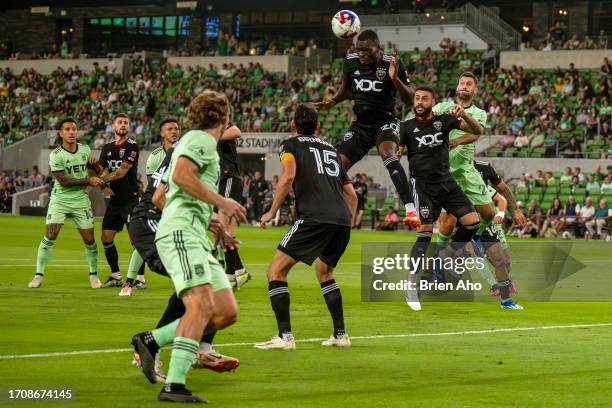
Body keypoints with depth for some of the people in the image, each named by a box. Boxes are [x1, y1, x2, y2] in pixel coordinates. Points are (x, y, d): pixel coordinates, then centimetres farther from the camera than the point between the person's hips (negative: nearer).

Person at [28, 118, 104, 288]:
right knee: (50, 236, -13)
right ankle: (38, 275, -5)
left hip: (81, 199, 4)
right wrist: (89, 181, -16)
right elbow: (63, 181, -17)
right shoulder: (56, 155, -13)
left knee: (89, 239, 2)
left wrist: (102, 183, 16)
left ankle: (93, 274, 19)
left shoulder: (85, 150, 2)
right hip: (60, 199, -4)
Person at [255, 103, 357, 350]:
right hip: (342, 219, 7)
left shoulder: (290, 145, 10)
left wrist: (272, 212, -3)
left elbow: (288, 175, -10)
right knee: (324, 272, 29)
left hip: (314, 218, -7)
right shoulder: (330, 149, 27)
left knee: (276, 271, 0)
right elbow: (351, 194, 27)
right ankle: (340, 335, 23)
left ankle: (285, 336, -11)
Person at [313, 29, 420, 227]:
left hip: (385, 121, -5)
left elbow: (410, 100, -12)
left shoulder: (391, 64, -13)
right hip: (360, 124, 5)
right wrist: (332, 101, -2)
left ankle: (410, 209, -39)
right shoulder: (351, 61, -2)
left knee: (387, 153, -33)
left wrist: (395, 79, -28)